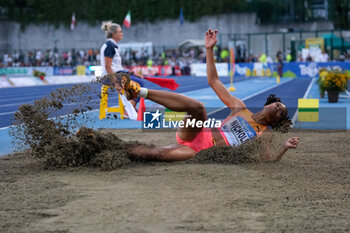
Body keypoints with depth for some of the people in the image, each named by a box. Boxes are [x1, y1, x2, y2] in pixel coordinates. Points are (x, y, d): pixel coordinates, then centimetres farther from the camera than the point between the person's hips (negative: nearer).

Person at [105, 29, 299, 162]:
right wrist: (210, 49, 4)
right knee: (197, 107, -30)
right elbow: (213, 82, 14)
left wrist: (285, 147, -21)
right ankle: (139, 91, -37)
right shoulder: (240, 108, 18)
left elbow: (266, 160, -3)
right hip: (197, 135, 2)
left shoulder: (264, 136, 15)